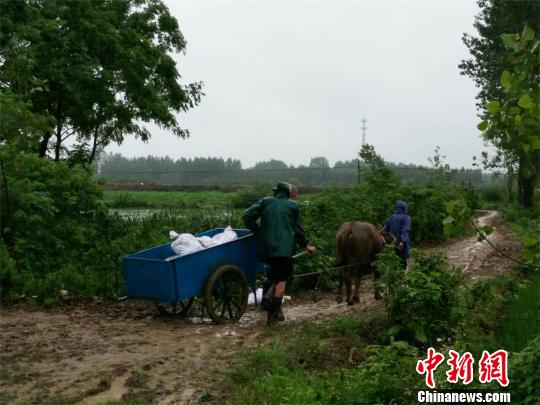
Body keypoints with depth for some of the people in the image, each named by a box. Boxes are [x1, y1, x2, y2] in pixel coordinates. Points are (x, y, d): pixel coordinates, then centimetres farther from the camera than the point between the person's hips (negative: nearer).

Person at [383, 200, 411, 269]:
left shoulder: (392, 217, 9)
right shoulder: (406, 218, -8)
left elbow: (386, 228, 7)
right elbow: (405, 230, -21)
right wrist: (403, 241, -30)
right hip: (401, 243, -5)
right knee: (402, 261, 3)